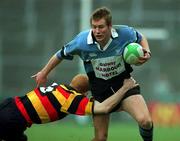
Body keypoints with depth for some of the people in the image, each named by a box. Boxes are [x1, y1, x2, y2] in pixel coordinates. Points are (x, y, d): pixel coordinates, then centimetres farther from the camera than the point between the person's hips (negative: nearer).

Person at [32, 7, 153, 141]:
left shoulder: (125, 33, -20)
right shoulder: (82, 41, -20)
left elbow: (141, 37, 5)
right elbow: (61, 54, 0)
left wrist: (147, 52, -16)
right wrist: (44, 73, 13)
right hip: (100, 88, 1)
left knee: (145, 121, -24)